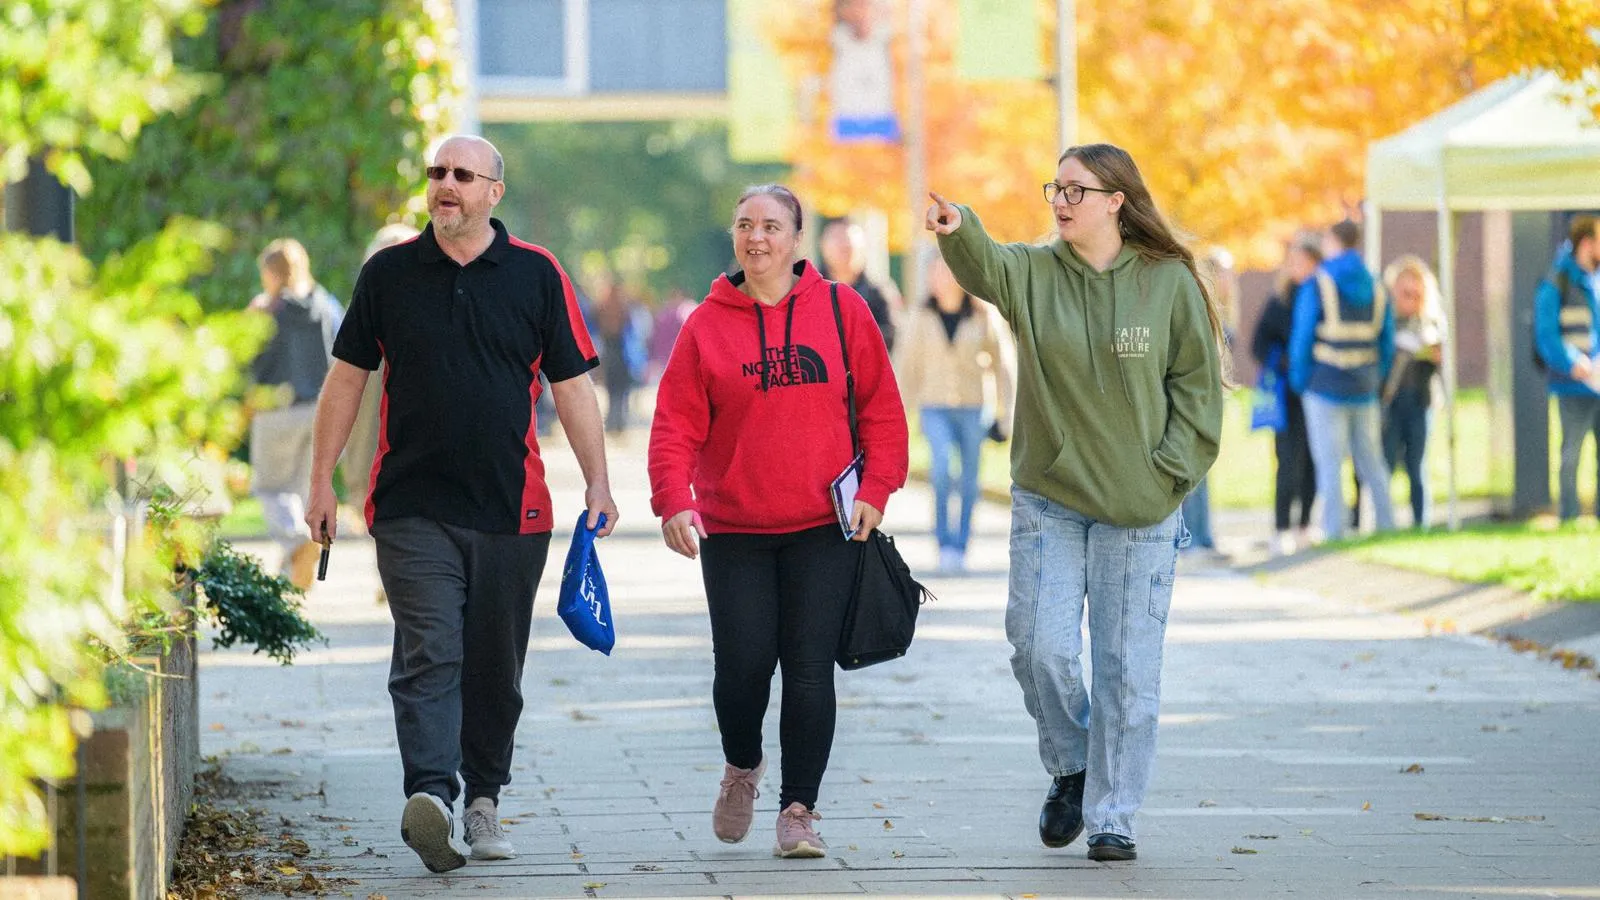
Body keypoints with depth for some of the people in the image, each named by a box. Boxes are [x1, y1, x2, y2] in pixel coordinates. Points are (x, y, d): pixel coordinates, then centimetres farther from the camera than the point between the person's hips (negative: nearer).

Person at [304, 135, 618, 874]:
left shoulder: (536, 275, 4)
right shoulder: (388, 274, 5)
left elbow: (571, 385, 7)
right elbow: (347, 377, 11)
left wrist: (598, 482, 1)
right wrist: (321, 481, 8)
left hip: (511, 508, 1)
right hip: (412, 506, -1)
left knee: (496, 668, 8)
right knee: (428, 655, -15)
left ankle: (484, 799, 21)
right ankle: (429, 795, -28)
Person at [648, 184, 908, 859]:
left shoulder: (841, 311, 3)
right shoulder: (706, 325, 3)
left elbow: (881, 408, 6)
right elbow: (676, 423, -1)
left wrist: (875, 490, -4)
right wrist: (672, 499, -15)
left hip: (825, 528, 0)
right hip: (733, 531, 0)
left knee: (809, 670, -4)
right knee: (743, 664, -3)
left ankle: (798, 809, 4)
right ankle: (741, 766, 27)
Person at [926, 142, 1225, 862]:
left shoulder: (1169, 282, -2)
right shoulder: (1033, 273, -1)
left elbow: (1197, 384, 2)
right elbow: (984, 265, -23)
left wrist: (1170, 471, -7)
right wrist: (957, 231, -46)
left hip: (1141, 509, -1)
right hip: (1047, 499, 1)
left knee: (1128, 667, 2)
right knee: (1043, 650, -3)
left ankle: (1111, 816, 12)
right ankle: (1070, 768, 24)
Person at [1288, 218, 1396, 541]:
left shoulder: (1315, 287, -7)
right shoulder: (1376, 290, 8)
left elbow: (1301, 339, -7)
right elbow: (1387, 343, 10)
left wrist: (1299, 382, 3)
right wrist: (1375, 379, 16)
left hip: (1326, 386, -5)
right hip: (1365, 390, 5)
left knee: (1329, 465, -2)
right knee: (1371, 461, 14)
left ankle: (1334, 533, -5)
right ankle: (1387, 526, 15)